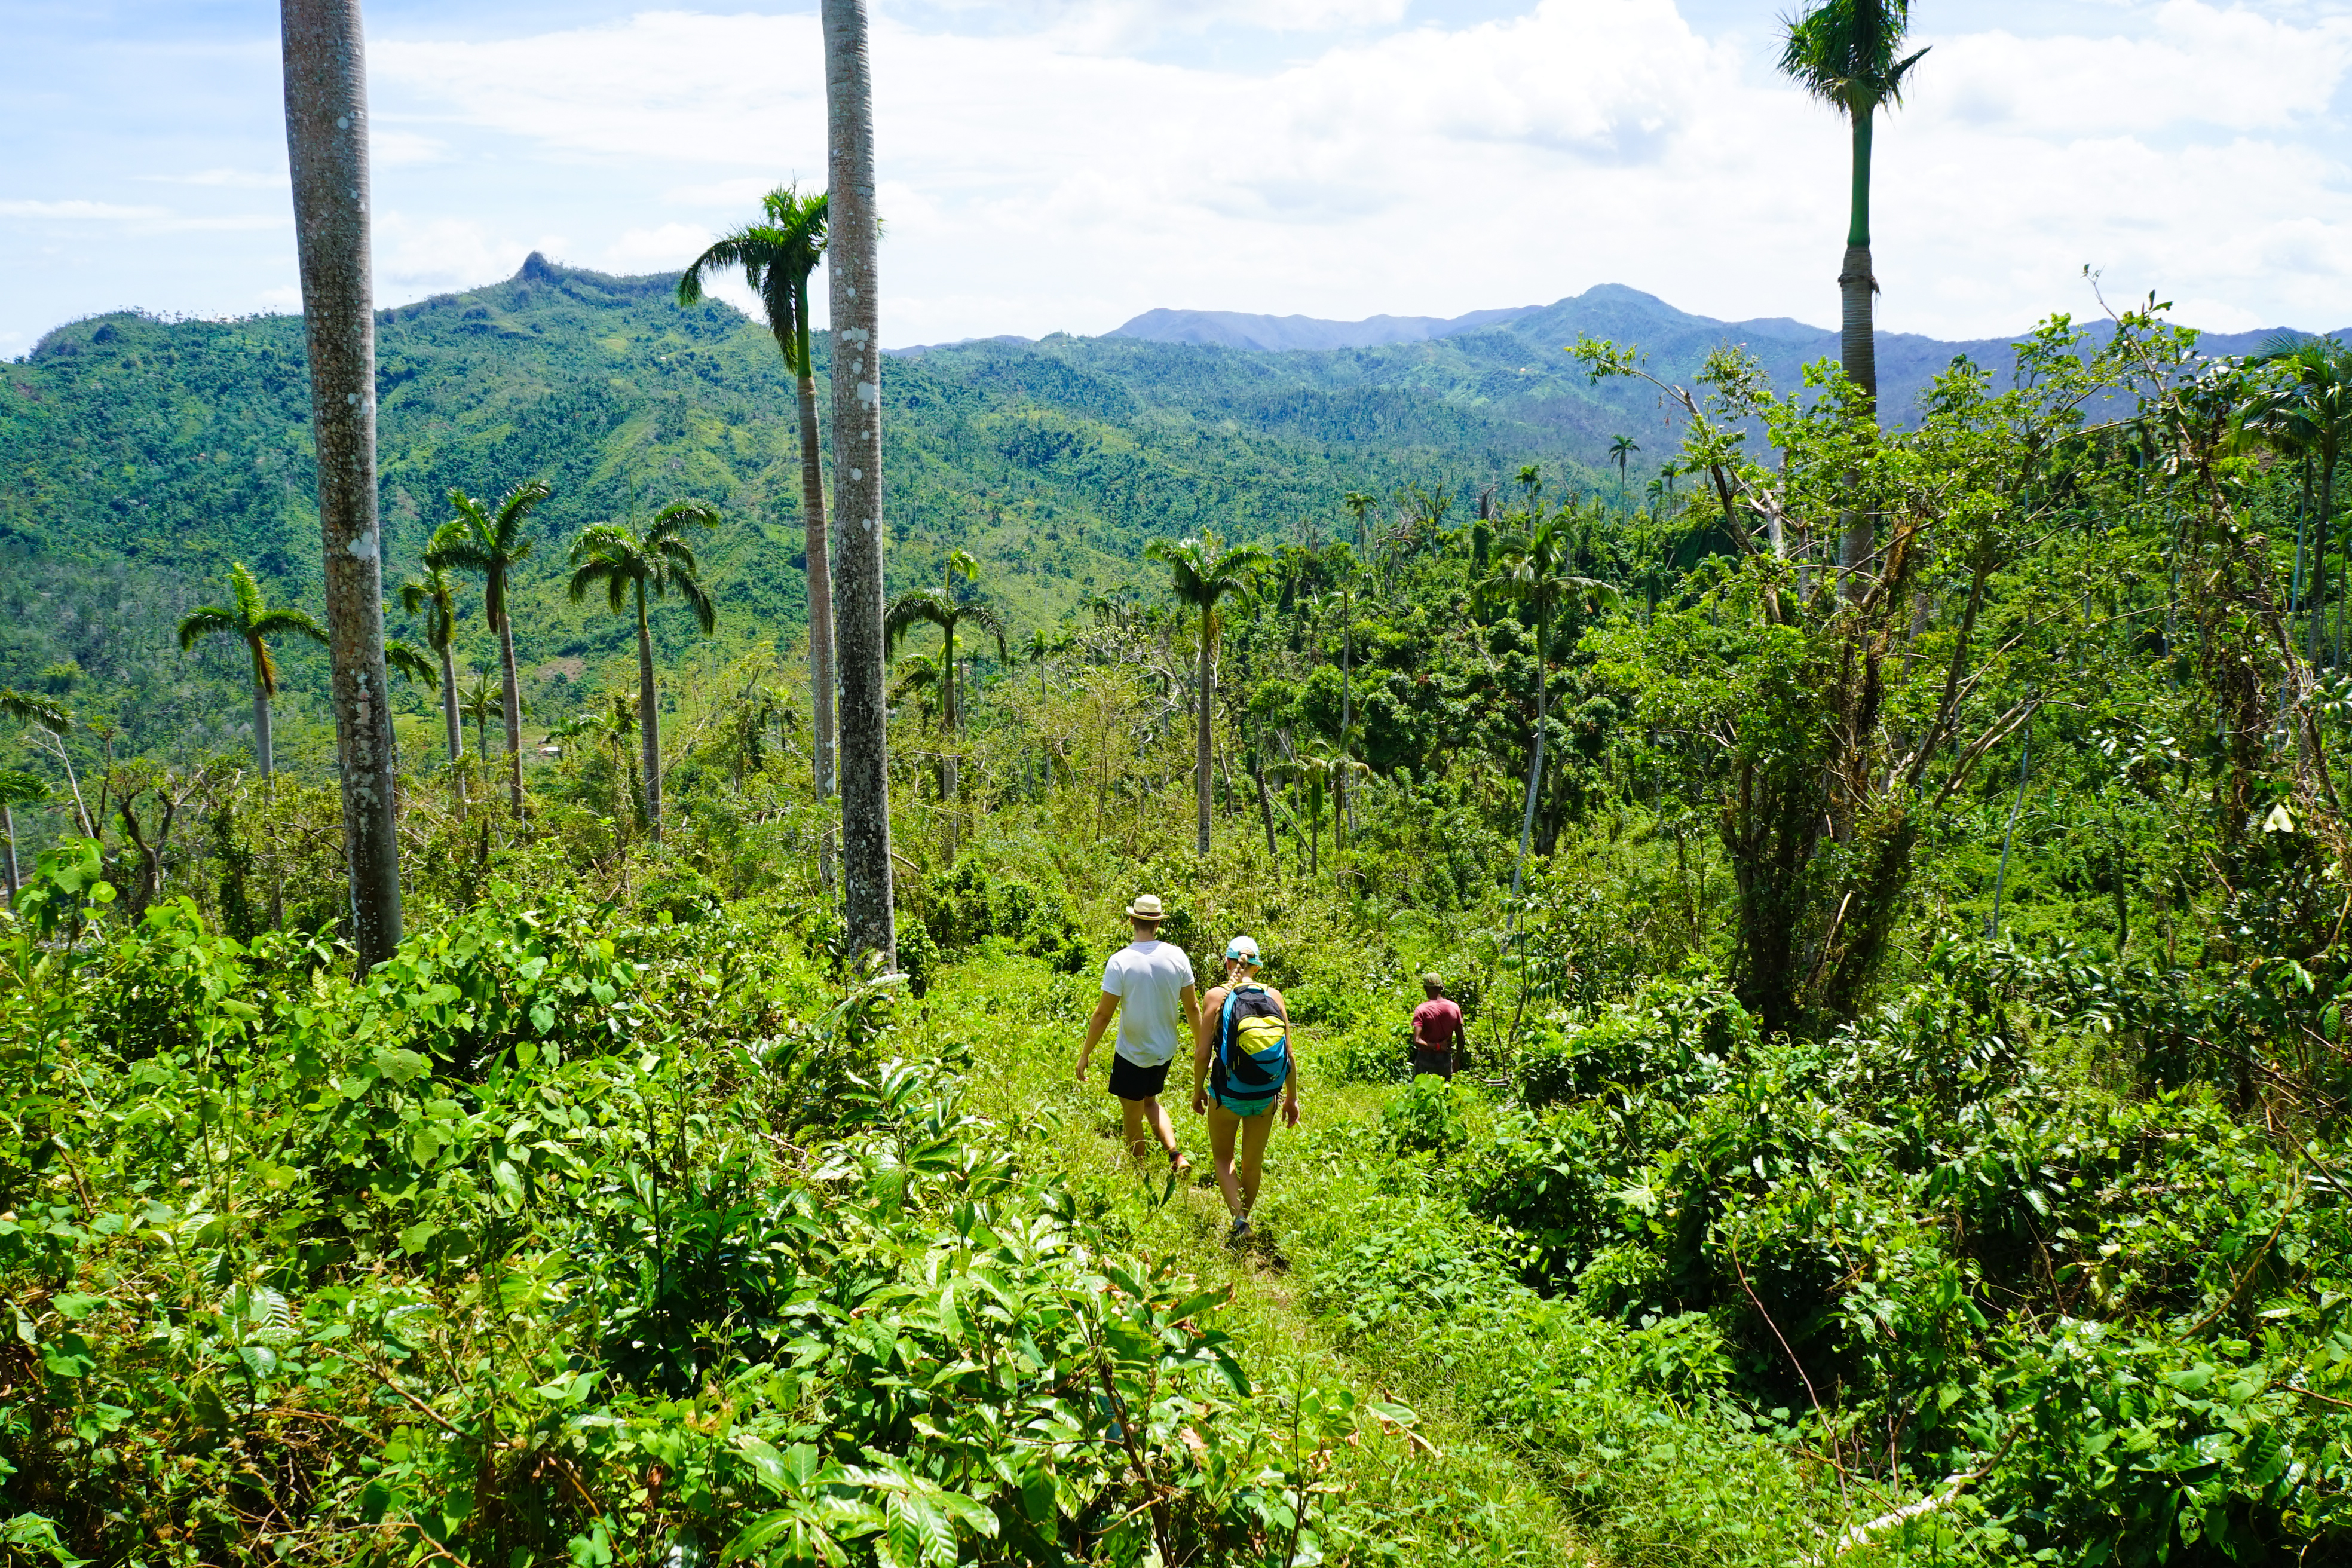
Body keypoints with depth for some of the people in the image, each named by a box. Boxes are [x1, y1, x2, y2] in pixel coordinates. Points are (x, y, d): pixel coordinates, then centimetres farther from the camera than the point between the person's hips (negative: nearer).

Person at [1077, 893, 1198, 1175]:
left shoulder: (1120, 961, -18)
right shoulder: (1177, 956, -8)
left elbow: (1103, 1015, -15)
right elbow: (1192, 1008, -1)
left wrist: (1085, 1054, -4)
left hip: (1133, 1054, -4)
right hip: (1166, 1050, 4)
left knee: (1134, 1119, 12)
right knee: (1150, 1101, 28)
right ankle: (1176, 1155, 12)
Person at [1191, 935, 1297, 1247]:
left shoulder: (1217, 997, -10)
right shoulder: (1274, 997, -3)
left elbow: (1202, 1053, -10)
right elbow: (1289, 1055, -2)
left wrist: (1198, 1090, 6)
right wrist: (1292, 1098, 9)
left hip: (1227, 1095, -2)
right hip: (1265, 1098, 2)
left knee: (1224, 1159, 17)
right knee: (1253, 1163, 21)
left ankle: (1239, 1219, -2)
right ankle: (1246, 1213, 36)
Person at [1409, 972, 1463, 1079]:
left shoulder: (1421, 1010, -13)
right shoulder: (1454, 1008, -3)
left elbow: (1417, 1041, -25)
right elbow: (1461, 1039, 3)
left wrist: (1437, 1046, -15)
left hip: (1426, 1059, -3)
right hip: (1446, 1060, 3)